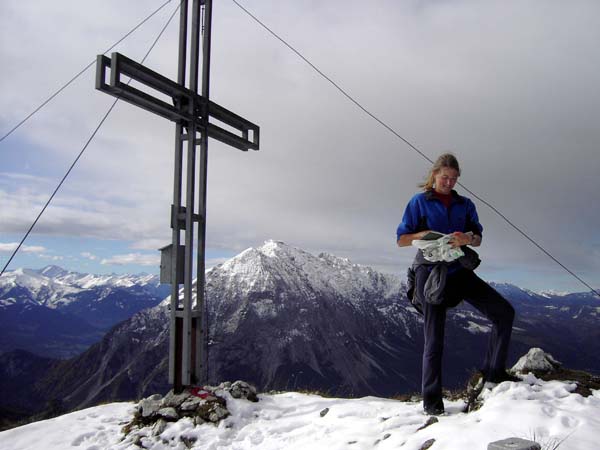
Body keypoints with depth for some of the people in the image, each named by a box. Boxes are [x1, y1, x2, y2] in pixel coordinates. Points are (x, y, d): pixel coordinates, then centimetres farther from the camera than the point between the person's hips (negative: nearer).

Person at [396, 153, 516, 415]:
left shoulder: (465, 205, 14)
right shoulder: (419, 202, 4)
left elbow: (478, 238, 8)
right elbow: (401, 239, 1)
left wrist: (468, 238, -16)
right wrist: (425, 234, -17)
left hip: (459, 270, 4)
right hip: (431, 272, -4)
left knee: (504, 312, -9)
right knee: (434, 338, -2)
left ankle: (494, 372, 5)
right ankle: (431, 399, 9)